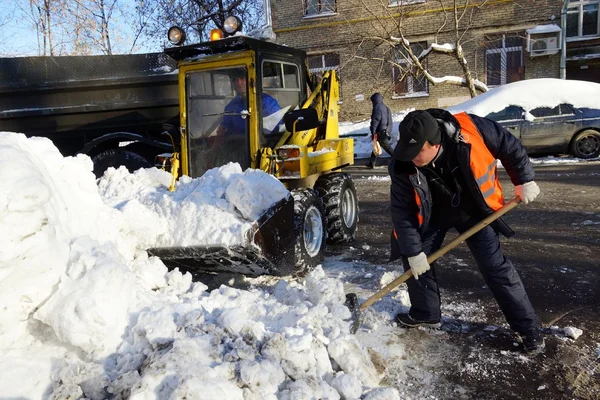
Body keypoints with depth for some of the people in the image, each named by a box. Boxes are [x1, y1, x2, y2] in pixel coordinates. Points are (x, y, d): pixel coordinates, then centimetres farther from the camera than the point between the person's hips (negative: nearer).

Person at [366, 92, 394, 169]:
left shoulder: (377, 107, -10)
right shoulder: (386, 108, 18)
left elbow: (375, 120, -16)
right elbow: (390, 122, 19)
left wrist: (373, 132, -13)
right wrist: (389, 133, 22)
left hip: (380, 132, -9)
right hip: (386, 132, 9)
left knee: (387, 148, -6)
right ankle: (371, 163, 17)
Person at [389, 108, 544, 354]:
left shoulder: (470, 130, -34)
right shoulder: (402, 167, -29)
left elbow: (510, 147, -14)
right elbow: (403, 212, -20)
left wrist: (524, 180, -10)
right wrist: (412, 252, -20)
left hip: (474, 210, -1)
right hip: (433, 215, 2)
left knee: (495, 266, -6)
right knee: (414, 260, -1)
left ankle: (527, 327, 9)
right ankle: (425, 313, 22)